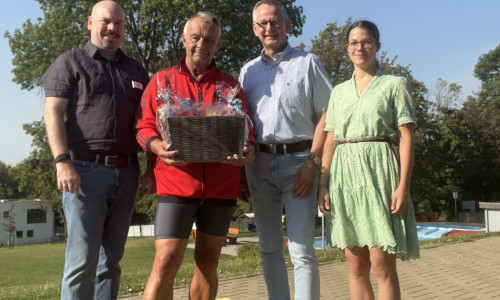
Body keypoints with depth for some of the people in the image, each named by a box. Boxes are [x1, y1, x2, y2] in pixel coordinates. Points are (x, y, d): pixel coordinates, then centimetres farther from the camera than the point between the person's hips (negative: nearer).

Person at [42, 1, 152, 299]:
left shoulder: (136, 71, 19)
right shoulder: (71, 62, 8)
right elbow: (53, 112, -2)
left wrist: (153, 168, 7)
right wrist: (63, 161, -15)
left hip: (126, 174, 4)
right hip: (85, 170, -4)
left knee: (111, 259, 9)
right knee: (82, 259, -6)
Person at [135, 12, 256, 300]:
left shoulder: (231, 85, 13)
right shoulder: (162, 80, 10)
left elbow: (247, 128, 9)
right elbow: (145, 126, 5)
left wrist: (249, 150, -14)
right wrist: (158, 147, -17)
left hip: (221, 185, 3)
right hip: (177, 182, -2)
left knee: (208, 263, 12)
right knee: (165, 264, -9)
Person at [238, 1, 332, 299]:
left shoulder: (308, 63, 4)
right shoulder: (249, 70, 16)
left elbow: (326, 116, -2)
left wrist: (312, 163, -12)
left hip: (298, 161, -4)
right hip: (259, 163, 4)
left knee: (301, 249, -7)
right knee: (270, 248, 9)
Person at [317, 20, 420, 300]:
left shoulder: (394, 84, 5)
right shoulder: (339, 91, 17)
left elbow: (406, 138, -2)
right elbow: (330, 140, 14)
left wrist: (403, 186, -12)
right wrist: (323, 184, 4)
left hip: (378, 171, -4)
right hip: (345, 174, 4)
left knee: (381, 264, -7)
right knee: (356, 266, 6)